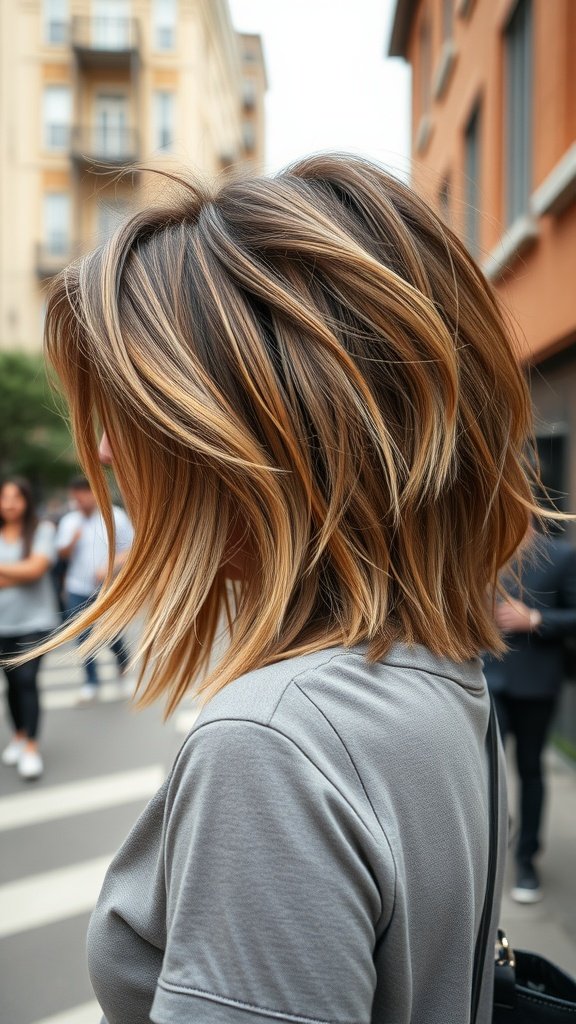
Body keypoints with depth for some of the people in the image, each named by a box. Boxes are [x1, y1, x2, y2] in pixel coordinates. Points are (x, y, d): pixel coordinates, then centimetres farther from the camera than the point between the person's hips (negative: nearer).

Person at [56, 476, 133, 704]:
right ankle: (91, 683, 13)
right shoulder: (68, 521, 3)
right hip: (77, 589, 3)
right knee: (82, 636, 1)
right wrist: (73, 541, -16)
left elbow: (130, 549, -5)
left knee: (111, 634, 3)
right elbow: (62, 554, 5)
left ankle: (123, 659, 36)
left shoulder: (115, 516, -6)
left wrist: (108, 568, -18)